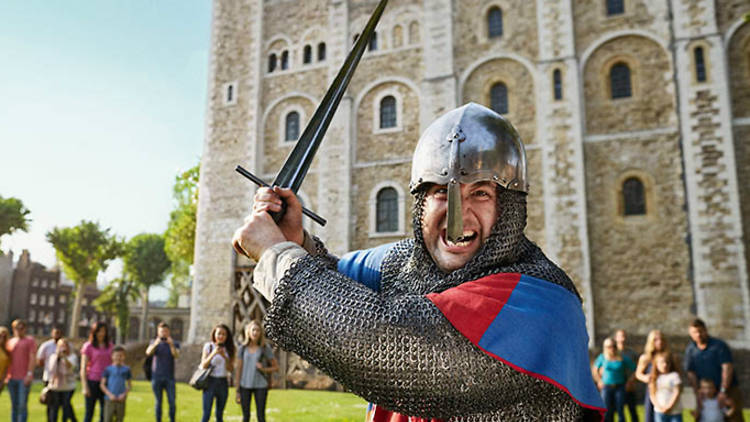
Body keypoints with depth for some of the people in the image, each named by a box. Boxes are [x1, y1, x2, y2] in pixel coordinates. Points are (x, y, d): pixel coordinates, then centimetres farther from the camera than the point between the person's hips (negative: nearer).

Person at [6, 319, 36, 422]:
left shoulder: (30, 341, 3)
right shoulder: (9, 342, 16)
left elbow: (32, 358, -6)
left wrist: (29, 374, -17)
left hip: (24, 378, -4)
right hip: (12, 378, 4)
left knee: (22, 405, -8)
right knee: (14, 405, 8)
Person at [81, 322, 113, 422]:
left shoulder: (110, 346, 9)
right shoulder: (88, 346, -3)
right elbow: (83, 368, -5)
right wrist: (85, 387, -11)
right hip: (92, 382, -4)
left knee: (104, 413, 5)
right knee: (89, 413, 3)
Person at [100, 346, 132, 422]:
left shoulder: (126, 369, 5)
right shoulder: (108, 369, 0)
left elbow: (129, 385, 9)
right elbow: (102, 384, -1)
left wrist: (124, 394, -7)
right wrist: (110, 394, -12)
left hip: (121, 400, 2)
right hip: (109, 400, -2)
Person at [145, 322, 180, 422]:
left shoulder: (175, 344, 5)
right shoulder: (154, 342, 8)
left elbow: (176, 355, -12)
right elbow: (148, 352, -12)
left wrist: (171, 345, -29)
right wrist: (155, 344, -30)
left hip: (169, 377, 0)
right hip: (156, 377, 1)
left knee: (172, 402, -4)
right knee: (158, 401, 4)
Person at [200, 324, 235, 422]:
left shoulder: (228, 349, 8)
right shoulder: (208, 346, 0)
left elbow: (230, 369, 2)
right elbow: (203, 365, -6)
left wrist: (225, 357, -13)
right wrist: (213, 353, -20)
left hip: (223, 383, 3)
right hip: (210, 381, -3)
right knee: (206, 414, -8)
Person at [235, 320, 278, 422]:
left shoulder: (265, 349, -2)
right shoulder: (243, 348, 3)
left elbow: (276, 367, 4)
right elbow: (239, 369, 5)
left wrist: (264, 369, -15)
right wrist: (238, 390, 3)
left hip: (260, 386, -2)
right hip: (245, 385, 2)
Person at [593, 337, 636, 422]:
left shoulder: (623, 358, -5)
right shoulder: (602, 357, -1)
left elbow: (635, 370, 2)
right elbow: (595, 370, 16)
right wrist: (599, 381, 9)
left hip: (619, 388, -1)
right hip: (606, 388, 1)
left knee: (620, 411, -4)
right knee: (608, 413, 0)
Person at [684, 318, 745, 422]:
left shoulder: (719, 345, -7)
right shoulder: (690, 349, 3)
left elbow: (727, 368, -13)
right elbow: (691, 373, 1)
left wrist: (723, 391, -19)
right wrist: (697, 395, -7)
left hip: (728, 389, -3)